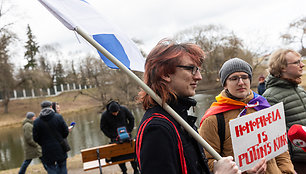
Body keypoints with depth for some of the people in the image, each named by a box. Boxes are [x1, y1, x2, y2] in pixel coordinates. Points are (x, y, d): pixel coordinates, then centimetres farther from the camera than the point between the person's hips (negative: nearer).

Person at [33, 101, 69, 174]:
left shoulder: (37, 121, -4)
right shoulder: (58, 117, -6)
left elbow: (35, 138, -1)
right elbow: (66, 132, -5)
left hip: (47, 151, 0)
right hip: (60, 149, 0)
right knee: (62, 167, 12)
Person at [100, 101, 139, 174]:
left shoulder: (123, 109, -11)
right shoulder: (105, 115, -13)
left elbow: (131, 119, 3)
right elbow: (103, 127, -3)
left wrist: (129, 130, -3)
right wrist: (112, 136, -10)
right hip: (115, 138, -1)